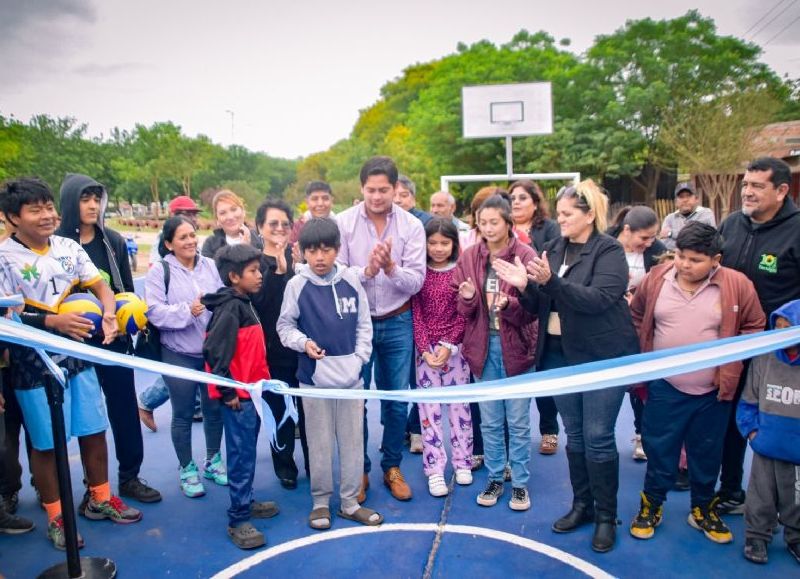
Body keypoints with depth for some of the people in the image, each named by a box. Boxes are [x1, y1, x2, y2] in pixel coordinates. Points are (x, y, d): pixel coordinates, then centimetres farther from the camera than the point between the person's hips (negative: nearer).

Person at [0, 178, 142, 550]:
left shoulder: (69, 247, 2)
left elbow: (100, 286, 4)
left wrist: (108, 315, -16)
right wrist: (54, 321, -27)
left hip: (79, 356, 4)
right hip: (34, 365, -4)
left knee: (94, 431, 13)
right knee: (45, 443, 8)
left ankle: (100, 499, 33)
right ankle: (55, 517, 27)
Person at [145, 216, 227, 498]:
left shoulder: (211, 266, 3)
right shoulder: (159, 272, -6)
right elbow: (155, 312, -14)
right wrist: (187, 311, -25)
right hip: (179, 355, -3)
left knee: (214, 408, 14)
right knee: (183, 414, 8)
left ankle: (213, 461, 34)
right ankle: (187, 469, 27)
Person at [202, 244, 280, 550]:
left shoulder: (243, 303, 11)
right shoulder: (230, 308, -19)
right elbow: (214, 352, -24)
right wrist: (228, 392, -19)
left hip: (250, 391, 9)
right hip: (237, 395, -9)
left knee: (247, 452, 20)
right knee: (242, 456, -1)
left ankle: (245, 502, 34)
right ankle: (238, 520, 10)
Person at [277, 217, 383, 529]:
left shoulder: (351, 280, -2)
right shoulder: (297, 284, -8)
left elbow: (364, 323, 6)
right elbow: (285, 326, 0)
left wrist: (360, 357, -3)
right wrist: (304, 343, -17)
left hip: (351, 375, 2)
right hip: (314, 376, -2)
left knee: (353, 441, 12)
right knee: (319, 443, 10)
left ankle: (350, 501, 27)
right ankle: (320, 501, 28)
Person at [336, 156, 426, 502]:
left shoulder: (411, 226, -5)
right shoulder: (344, 223, -7)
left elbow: (417, 281, -9)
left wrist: (391, 268, -27)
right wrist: (367, 271, -27)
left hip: (396, 323, 1)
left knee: (396, 400, 12)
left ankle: (392, 467, 32)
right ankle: (359, 470, 28)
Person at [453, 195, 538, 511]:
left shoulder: (525, 256, -9)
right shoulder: (469, 258, 1)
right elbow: (462, 310, 4)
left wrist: (508, 304, -27)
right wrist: (468, 298, -17)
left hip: (516, 346, -3)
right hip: (482, 346, 3)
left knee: (518, 422, 9)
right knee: (490, 421, 15)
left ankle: (520, 483, 26)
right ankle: (494, 479, 31)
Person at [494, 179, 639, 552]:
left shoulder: (609, 250, -9)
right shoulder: (555, 249, 8)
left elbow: (598, 299, -24)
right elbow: (542, 305, 8)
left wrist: (550, 281, -32)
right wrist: (525, 286, -12)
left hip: (603, 356, -5)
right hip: (561, 354, 6)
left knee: (598, 437, 0)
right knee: (575, 435, 14)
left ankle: (606, 516, 18)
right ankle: (581, 505, 30)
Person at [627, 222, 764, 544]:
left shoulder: (738, 286, -10)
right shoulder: (656, 279, -6)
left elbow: (754, 328, 2)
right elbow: (636, 318, 8)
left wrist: (733, 361, -5)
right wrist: (642, 358, 6)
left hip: (714, 391, 0)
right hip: (664, 388, 0)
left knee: (707, 455, 16)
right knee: (659, 451, 12)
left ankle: (703, 510, 37)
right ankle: (651, 505, 30)